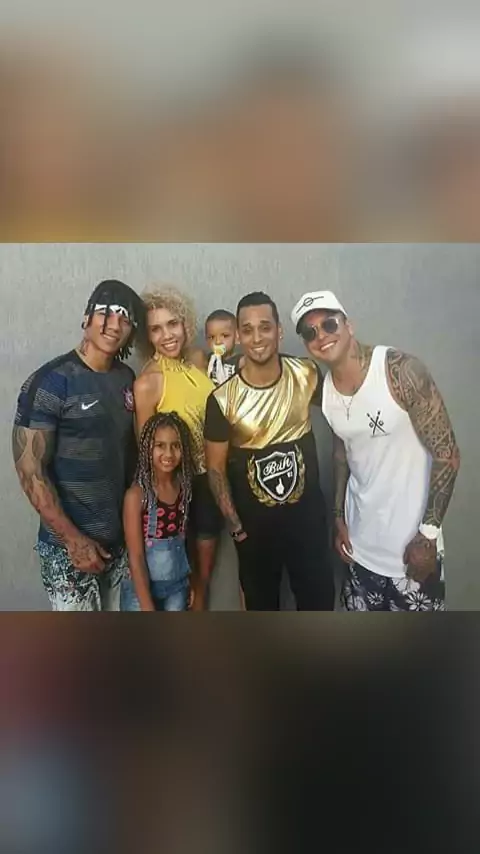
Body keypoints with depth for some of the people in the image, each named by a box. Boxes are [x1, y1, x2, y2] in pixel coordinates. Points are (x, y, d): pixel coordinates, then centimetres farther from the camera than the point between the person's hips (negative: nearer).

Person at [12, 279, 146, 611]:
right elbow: (30, 469, -17)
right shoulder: (51, 381, -16)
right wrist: (74, 539, -17)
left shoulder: (128, 379, 3)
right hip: (69, 545, -6)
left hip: (120, 537, 6)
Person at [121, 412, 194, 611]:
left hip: (178, 586, 5)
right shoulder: (137, 494, -17)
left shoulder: (184, 486, -3)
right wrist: (148, 608, -18)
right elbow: (135, 557, -17)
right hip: (142, 587, -4)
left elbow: (185, 539, 7)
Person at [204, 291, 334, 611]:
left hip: (307, 513, 1)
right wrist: (235, 526, -12)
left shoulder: (307, 375, -10)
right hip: (255, 523, -1)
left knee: (319, 598, 15)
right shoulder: (223, 399, -14)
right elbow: (216, 468, -6)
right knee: (261, 604, 18)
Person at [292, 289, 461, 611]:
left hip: (412, 543, -5)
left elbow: (447, 455, -17)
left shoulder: (402, 371, -19)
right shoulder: (325, 390, -1)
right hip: (361, 544, 6)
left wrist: (428, 534, -17)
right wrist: (339, 516, 10)